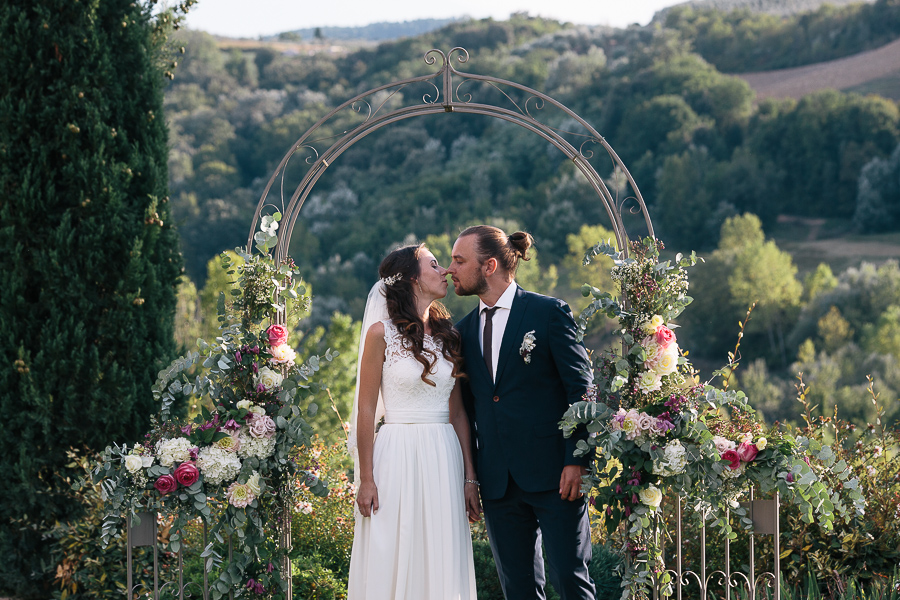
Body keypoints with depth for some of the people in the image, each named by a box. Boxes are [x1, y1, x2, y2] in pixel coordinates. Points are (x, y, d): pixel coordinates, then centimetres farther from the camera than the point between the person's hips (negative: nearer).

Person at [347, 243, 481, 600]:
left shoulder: (448, 336, 11)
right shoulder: (382, 333, -3)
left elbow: (458, 413, 12)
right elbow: (366, 410, -4)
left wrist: (469, 478, 6)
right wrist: (366, 480, -8)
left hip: (444, 462, 4)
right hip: (398, 459, -4)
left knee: (443, 566, 3)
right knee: (395, 566, -2)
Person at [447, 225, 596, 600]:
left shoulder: (550, 313, -2)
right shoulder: (464, 331, 13)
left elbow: (581, 390, -5)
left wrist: (577, 460, -12)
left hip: (554, 474, -5)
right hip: (497, 482, 5)